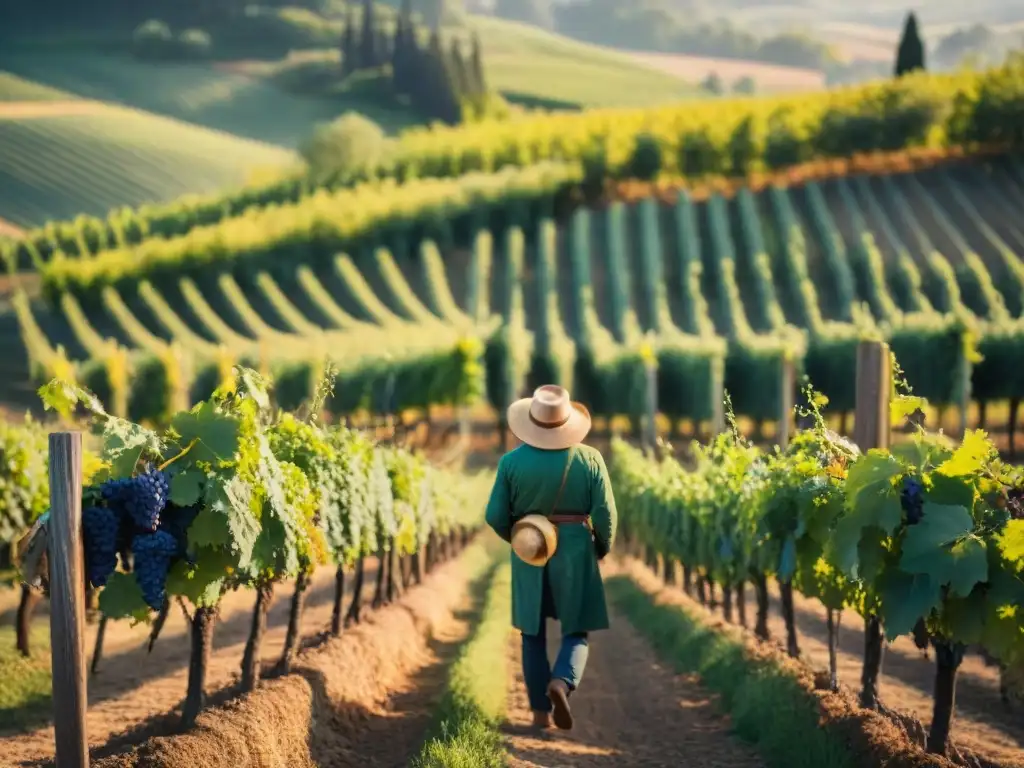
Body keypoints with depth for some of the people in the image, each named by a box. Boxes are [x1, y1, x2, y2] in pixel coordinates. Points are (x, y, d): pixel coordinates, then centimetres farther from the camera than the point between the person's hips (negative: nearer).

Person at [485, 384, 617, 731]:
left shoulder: (512, 461, -8)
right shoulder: (589, 458, -8)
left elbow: (496, 516, -5)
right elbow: (605, 515, -9)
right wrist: (603, 549, 10)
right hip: (575, 553, -1)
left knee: (533, 633, 14)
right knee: (576, 632, 10)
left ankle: (541, 712, 12)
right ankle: (561, 683, -18)